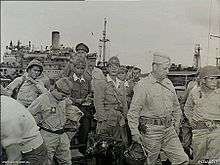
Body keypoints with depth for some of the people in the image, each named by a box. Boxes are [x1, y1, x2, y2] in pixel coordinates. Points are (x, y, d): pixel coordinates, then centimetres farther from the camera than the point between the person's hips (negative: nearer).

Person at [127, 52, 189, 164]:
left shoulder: (169, 84, 10)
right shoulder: (142, 85, -11)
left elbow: (176, 107, 21)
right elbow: (133, 111, -12)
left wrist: (176, 125, 19)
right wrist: (135, 132, -15)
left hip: (169, 130, 6)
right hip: (151, 130, -6)